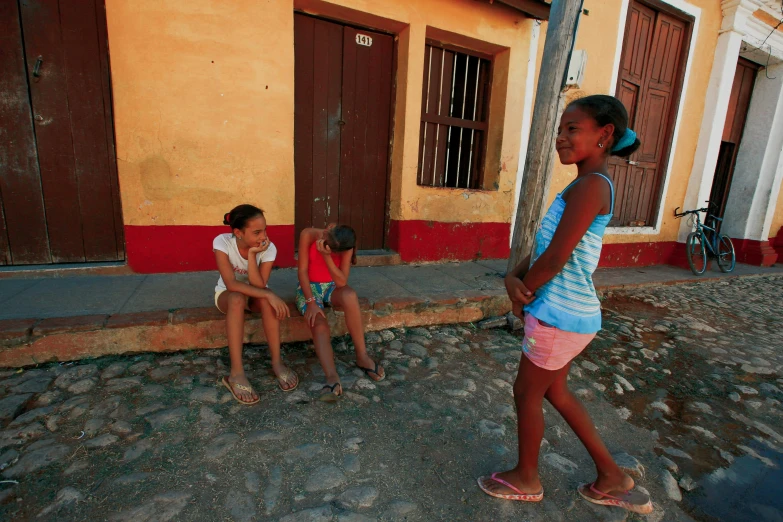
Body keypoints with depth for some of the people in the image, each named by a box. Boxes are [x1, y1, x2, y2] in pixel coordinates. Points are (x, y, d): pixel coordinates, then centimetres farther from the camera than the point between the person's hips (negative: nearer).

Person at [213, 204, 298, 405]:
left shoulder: (269, 248, -22)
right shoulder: (222, 242, -26)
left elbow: (259, 286, -27)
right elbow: (231, 284, -33)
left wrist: (252, 254, -36)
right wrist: (269, 294, -41)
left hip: (255, 295, 1)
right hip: (227, 295, -1)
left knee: (266, 301, -34)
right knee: (237, 299, -37)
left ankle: (277, 362, -23)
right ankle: (236, 373, -35)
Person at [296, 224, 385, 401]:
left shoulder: (345, 247, -18)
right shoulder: (308, 235, -20)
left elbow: (342, 282, -25)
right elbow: (303, 270, -17)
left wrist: (326, 256, -37)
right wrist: (311, 302, -25)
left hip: (332, 286, 0)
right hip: (309, 287, 0)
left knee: (350, 296, -35)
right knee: (319, 325, -29)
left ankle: (362, 356, -26)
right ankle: (332, 377, -44)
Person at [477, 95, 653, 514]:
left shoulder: (590, 185, -19)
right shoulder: (589, 186, 12)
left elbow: (554, 260, -23)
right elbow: (541, 247, 8)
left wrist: (523, 293, -8)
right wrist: (514, 277, -8)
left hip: (559, 316, -9)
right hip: (569, 312, 10)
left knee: (527, 392, 10)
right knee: (555, 391, 23)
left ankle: (526, 479, 34)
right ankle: (611, 476, 39)